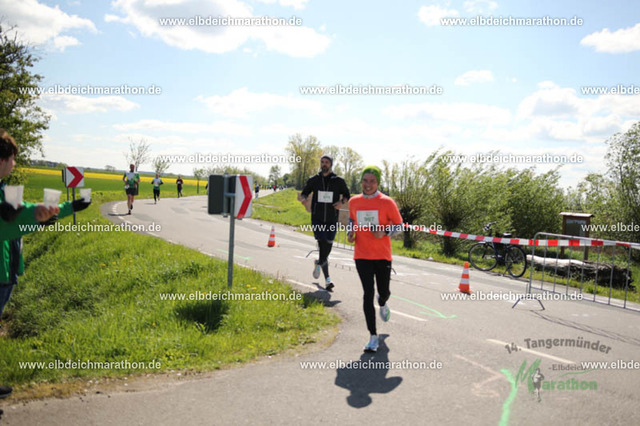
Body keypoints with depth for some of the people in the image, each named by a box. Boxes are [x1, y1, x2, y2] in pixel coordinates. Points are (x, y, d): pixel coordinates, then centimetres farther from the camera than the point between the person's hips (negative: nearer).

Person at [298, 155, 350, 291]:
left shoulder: (339, 181, 5)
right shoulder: (313, 180, 5)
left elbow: (347, 195, 15)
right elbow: (305, 193, 12)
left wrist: (342, 202, -8)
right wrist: (302, 198, -13)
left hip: (332, 220, 1)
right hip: (317, 219, -1)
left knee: (328, 247, 8)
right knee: (323, 246, -12)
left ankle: (319, 263, 40)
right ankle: (327, 279, -1)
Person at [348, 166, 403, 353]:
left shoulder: (387, 202, -6)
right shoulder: (354, 202, 3)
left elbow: (399, 225, 1)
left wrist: (384, 231, -18)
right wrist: (350, 232, 3)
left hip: (382, 256, -1)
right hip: (362, 256, 1)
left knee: (383, 291, 12)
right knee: (368, 293, -8)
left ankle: (382, 303, 54)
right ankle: (373, 336, 0)